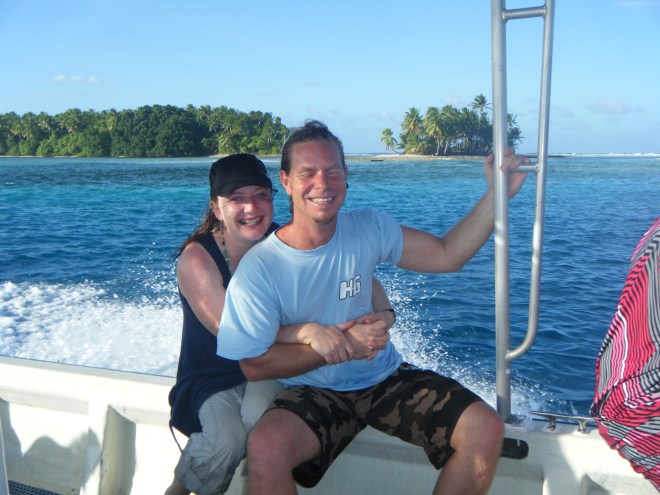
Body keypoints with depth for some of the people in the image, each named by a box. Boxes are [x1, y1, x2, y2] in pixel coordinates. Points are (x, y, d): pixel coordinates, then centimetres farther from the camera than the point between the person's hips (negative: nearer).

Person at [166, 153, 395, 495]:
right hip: (212, 378, -1)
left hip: (269, 371, 2)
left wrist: (384, 316, -33)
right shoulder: (196, 259, -18)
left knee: (262, 416, -31)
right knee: (228, 442, -28)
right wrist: (308, 331, -43)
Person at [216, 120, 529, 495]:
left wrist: (496, 194, -11)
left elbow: (446, 256, -1)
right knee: (266, 447, -36)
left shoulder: (369, 229, -4)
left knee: (486, 429, -13)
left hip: (386, 378, 4)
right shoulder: (258, 268, -15)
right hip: (313, 393, -3)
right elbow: (255, 365, -13)